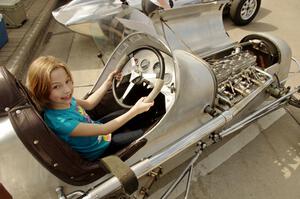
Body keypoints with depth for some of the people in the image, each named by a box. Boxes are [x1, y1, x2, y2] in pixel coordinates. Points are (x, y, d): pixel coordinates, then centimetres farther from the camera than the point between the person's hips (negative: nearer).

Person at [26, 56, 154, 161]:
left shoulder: (64, 100, -16)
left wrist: (108, 83, -1)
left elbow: (88, 104, 3)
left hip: (96, 127, 6)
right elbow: (104, 130, -32)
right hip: (100, 149, -6)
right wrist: (134, 111, -33)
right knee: (143, 133, 5)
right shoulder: (60, 122, -39)